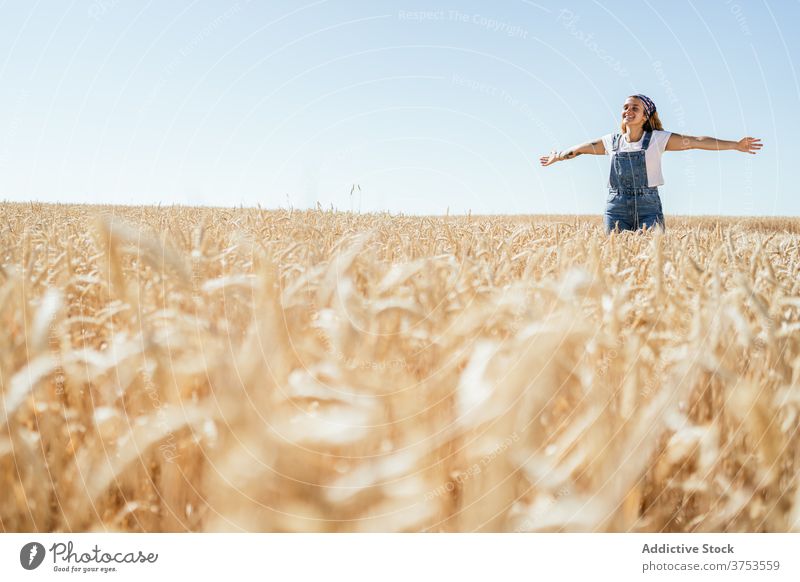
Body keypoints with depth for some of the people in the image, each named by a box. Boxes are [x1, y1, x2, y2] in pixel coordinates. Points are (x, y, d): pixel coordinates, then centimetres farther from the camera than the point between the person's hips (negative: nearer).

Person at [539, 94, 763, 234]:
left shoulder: (658, 139, 1)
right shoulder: (612, 140, 9)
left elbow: (696, 141, -5)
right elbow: (581, 148, 24)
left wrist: (735, 145, -10)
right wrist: (558, 156, 38)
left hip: (648, 206, -2)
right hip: (616, 206, 2)